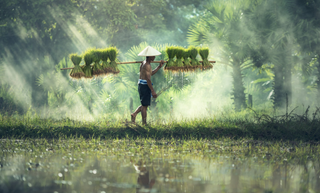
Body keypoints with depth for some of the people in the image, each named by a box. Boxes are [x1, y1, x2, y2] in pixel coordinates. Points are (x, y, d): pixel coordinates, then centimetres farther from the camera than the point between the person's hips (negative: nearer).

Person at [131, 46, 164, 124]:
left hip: (141, 85, 9)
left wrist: (159, 66, 16)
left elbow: (151, 73, 23)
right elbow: (148, 79, -22)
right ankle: (144, 123, 2)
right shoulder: (147, 65, -17)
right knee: (145, 105, -2)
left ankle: (134, 114, 6)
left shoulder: (144, 63, 13)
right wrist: (153, 91, -22)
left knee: (144, 105, 20)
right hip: (145, 86, -9)